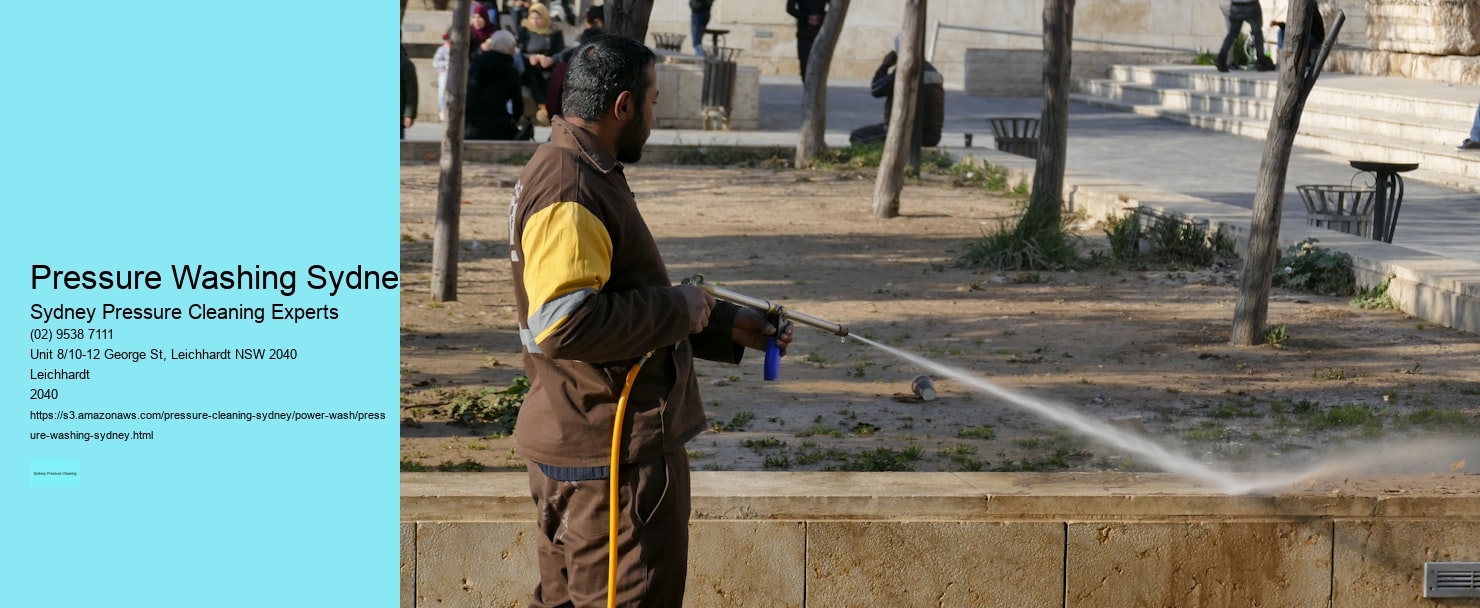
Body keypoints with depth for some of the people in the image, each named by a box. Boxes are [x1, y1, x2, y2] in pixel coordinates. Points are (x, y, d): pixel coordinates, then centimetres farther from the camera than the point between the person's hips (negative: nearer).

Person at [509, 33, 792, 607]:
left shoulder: (586, 174, 15)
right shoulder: (569, 193, -20)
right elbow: (565, 325, -30)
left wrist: (726, 325, 19)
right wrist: (678, 309, -19)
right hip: (610, 452, -11)